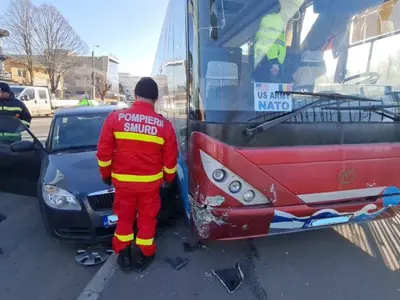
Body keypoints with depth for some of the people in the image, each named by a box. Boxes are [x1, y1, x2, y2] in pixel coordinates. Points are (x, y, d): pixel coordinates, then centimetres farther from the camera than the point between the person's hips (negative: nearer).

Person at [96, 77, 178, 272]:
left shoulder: (115, 118, -9)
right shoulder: (164, 125, -9)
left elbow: (104, 152, -4)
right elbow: (170, 159, -2)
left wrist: (105, 174, 12)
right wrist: (168, 178, 16)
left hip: (122, 180, 1)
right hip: (150, 182, 0)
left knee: (124, 218, 19)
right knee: (147, 219, 17)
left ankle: (123, 256, 32)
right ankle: (143, 256, 31)